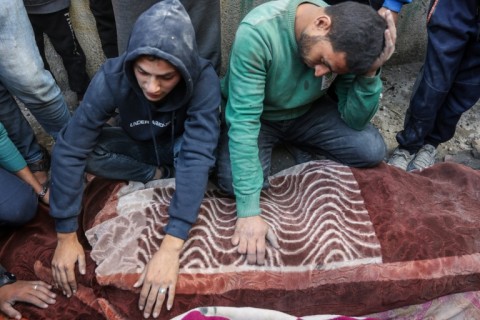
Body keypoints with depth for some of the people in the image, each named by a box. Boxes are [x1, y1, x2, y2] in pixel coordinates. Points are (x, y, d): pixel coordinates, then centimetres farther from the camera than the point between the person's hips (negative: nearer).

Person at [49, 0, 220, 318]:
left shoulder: (204, 79, -35)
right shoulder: (112, 77, -31)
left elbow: (197, 154, -43)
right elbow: (69, 150, -29)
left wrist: (171, 246, -50)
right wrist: (66, 236, -30)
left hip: (181, 146, -2)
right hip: (140, 148, 2)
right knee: (84, 149, -26)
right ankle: (159, 174, -6)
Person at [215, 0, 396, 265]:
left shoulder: (345, 41, -20)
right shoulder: (257, 33, -35)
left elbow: (355, 121, -13)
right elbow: (244, 121, -36)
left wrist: (370, 72, -32)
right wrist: (249, 211, -39)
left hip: (307, 112, 4)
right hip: (258, 117, -3)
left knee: (372, 150, -14)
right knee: (233, 181, -30)